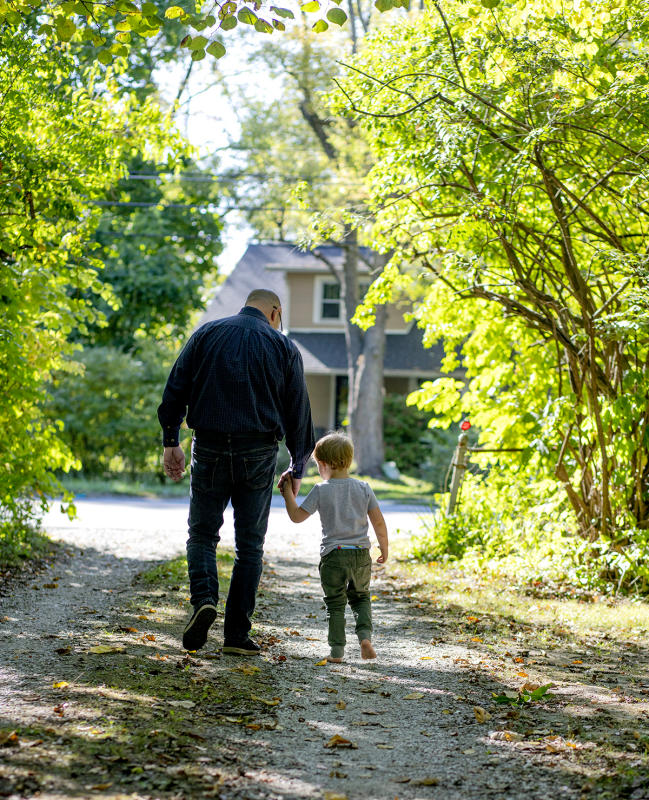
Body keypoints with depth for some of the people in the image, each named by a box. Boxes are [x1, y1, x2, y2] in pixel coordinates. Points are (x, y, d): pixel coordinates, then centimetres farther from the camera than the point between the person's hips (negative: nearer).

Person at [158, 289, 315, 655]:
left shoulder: (207, 334, 6)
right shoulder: (283, 347, 5)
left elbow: (176, 388, 2)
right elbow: (299, 412, 6)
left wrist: (171, 441, 8)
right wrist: (298, 468, 15)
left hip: (210, 449, 0)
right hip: (258, 455, 0)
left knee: (203, 533, 13)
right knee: (250, 545, 8)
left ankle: (204, 599, -13)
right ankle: (237, 634, 6)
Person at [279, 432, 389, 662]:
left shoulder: (321, 490, -6)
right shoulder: (363, 488, 2)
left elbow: (296, 516, -5)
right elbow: (378, 522, 3)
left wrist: (288, 492, 7)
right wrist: (384, 548, 14)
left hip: (333, 555, -3)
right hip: (361, 554, 3)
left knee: (335, 603, 7)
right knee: (361, 597, 21)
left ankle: (337, 650, 6)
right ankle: (365, 635, 1)